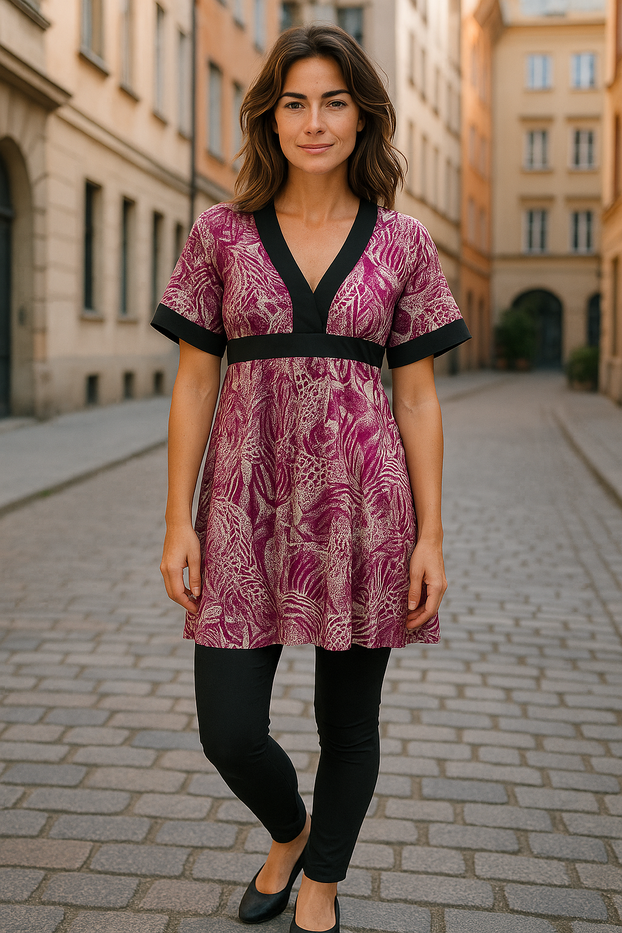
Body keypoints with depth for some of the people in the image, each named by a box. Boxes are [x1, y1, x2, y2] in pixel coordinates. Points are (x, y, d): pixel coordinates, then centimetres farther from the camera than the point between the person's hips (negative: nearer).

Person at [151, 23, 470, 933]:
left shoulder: (404, 242, 3)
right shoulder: (222, 233, 3)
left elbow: (417, 396, 3)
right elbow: (194, 383, 3)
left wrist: (431, 535, -1)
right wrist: (179, 522, -2)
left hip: (361, 504, 0)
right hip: (248, 502, 1)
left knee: (349, 721, 11)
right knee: (230, 732, 1)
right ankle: (288, 832, 37)